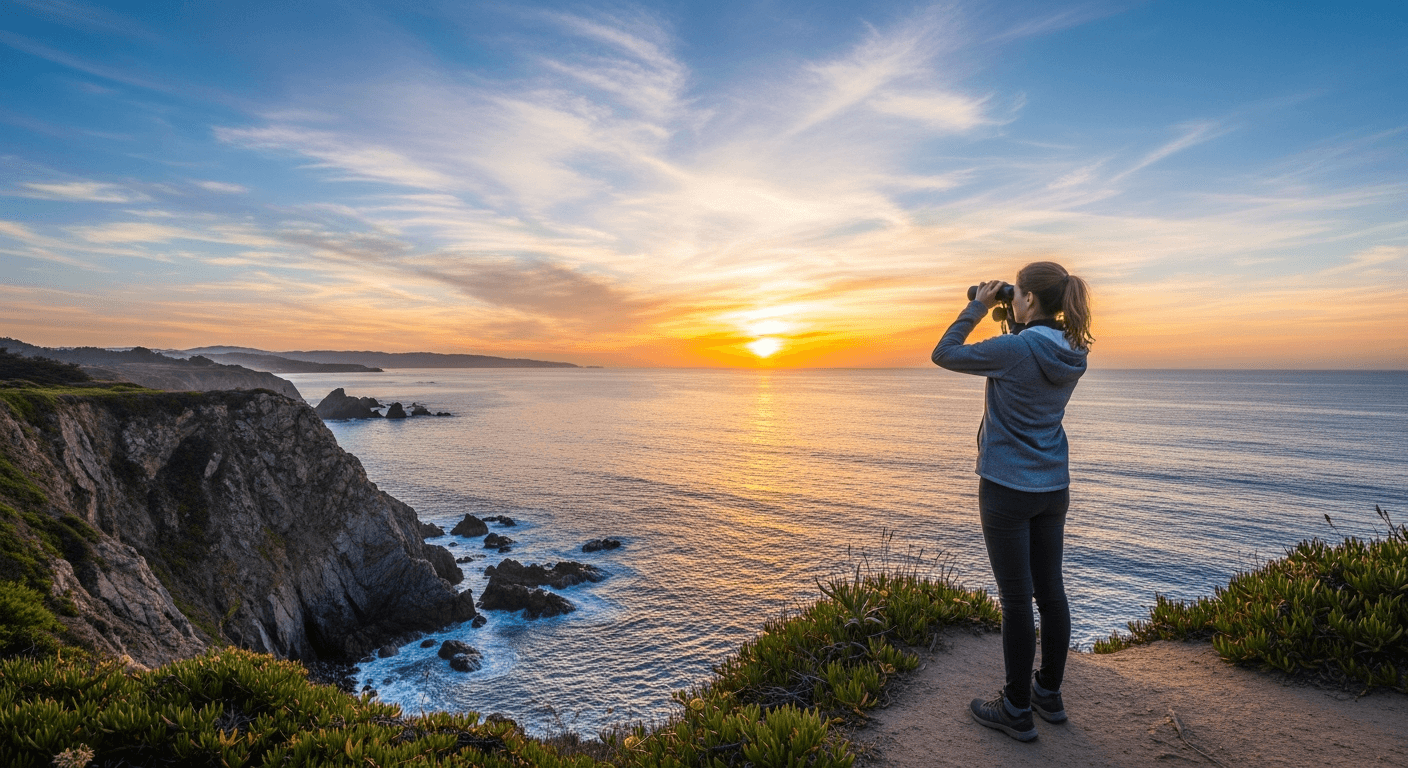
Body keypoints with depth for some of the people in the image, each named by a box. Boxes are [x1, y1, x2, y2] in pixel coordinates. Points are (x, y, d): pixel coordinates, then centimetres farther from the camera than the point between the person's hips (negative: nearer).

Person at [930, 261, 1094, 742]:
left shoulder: (1014, 349, -19)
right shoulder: (1073, 354, 4)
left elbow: (943, 354, -9)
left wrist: (978, 307, -1)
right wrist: (1014, 322, 13)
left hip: (1008, 490, -8)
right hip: (1053, 487, 8)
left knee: (1017, 599, 2)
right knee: (1050, 590, 16)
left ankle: (1018, 711, 17)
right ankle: (1049, 694, 33)